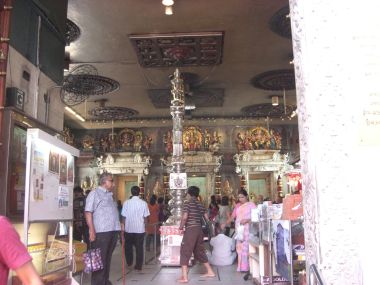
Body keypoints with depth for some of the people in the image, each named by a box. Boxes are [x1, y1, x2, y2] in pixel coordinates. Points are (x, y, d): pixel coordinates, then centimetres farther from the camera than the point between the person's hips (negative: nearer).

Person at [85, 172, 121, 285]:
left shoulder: (110, 195, 19)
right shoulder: (94, 193, -5)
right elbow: (88, 212, -12)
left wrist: (118, 229, 18)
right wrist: (92, 230, -19)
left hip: (113, 230, 8)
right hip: (100, 232, -8)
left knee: (107, 258, 15)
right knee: (100, 259, -2)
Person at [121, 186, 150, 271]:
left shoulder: (126, 203, -8)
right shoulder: (143, 203, -7)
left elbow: (124, 216, -5)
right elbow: (145, 217, -3)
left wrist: (123, 226, 6)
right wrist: (145, 225, 11)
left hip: (128, 228, 0)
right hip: (140, 229, 0)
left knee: (128, 246, 20)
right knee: (139, 247, 7)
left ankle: (129, 262, 32)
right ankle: (138, 266, 10)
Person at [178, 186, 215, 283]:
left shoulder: (187, 203, -7)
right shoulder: (200, 204, 13)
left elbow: (185, 217, -18)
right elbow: (207, 218, 14)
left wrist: (181, 226, -3)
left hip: (190, 230, -7)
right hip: (199, 229, 7)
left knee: (185, 252, -2)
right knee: (200, 251, 20)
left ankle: (184, 277, -7)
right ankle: (210, 272, 28)